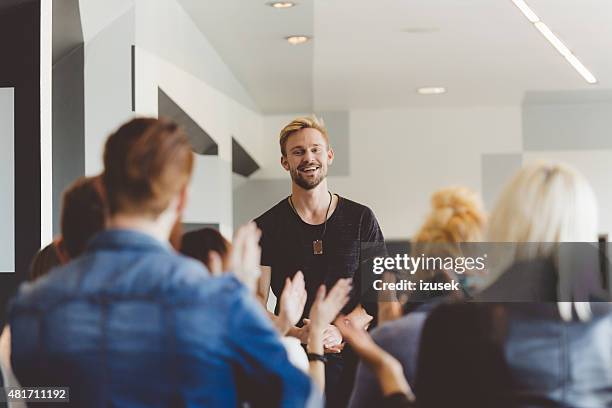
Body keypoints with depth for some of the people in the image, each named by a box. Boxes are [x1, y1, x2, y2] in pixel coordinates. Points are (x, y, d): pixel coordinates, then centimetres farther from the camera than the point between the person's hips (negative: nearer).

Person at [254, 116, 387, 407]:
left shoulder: (361, 219, 6)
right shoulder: (267, 227, 3)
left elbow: (378, 294, 4)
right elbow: (256, 303, -1)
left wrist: (339, 330, -12)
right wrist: (298, 335, -19)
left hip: (351, 358, 1)